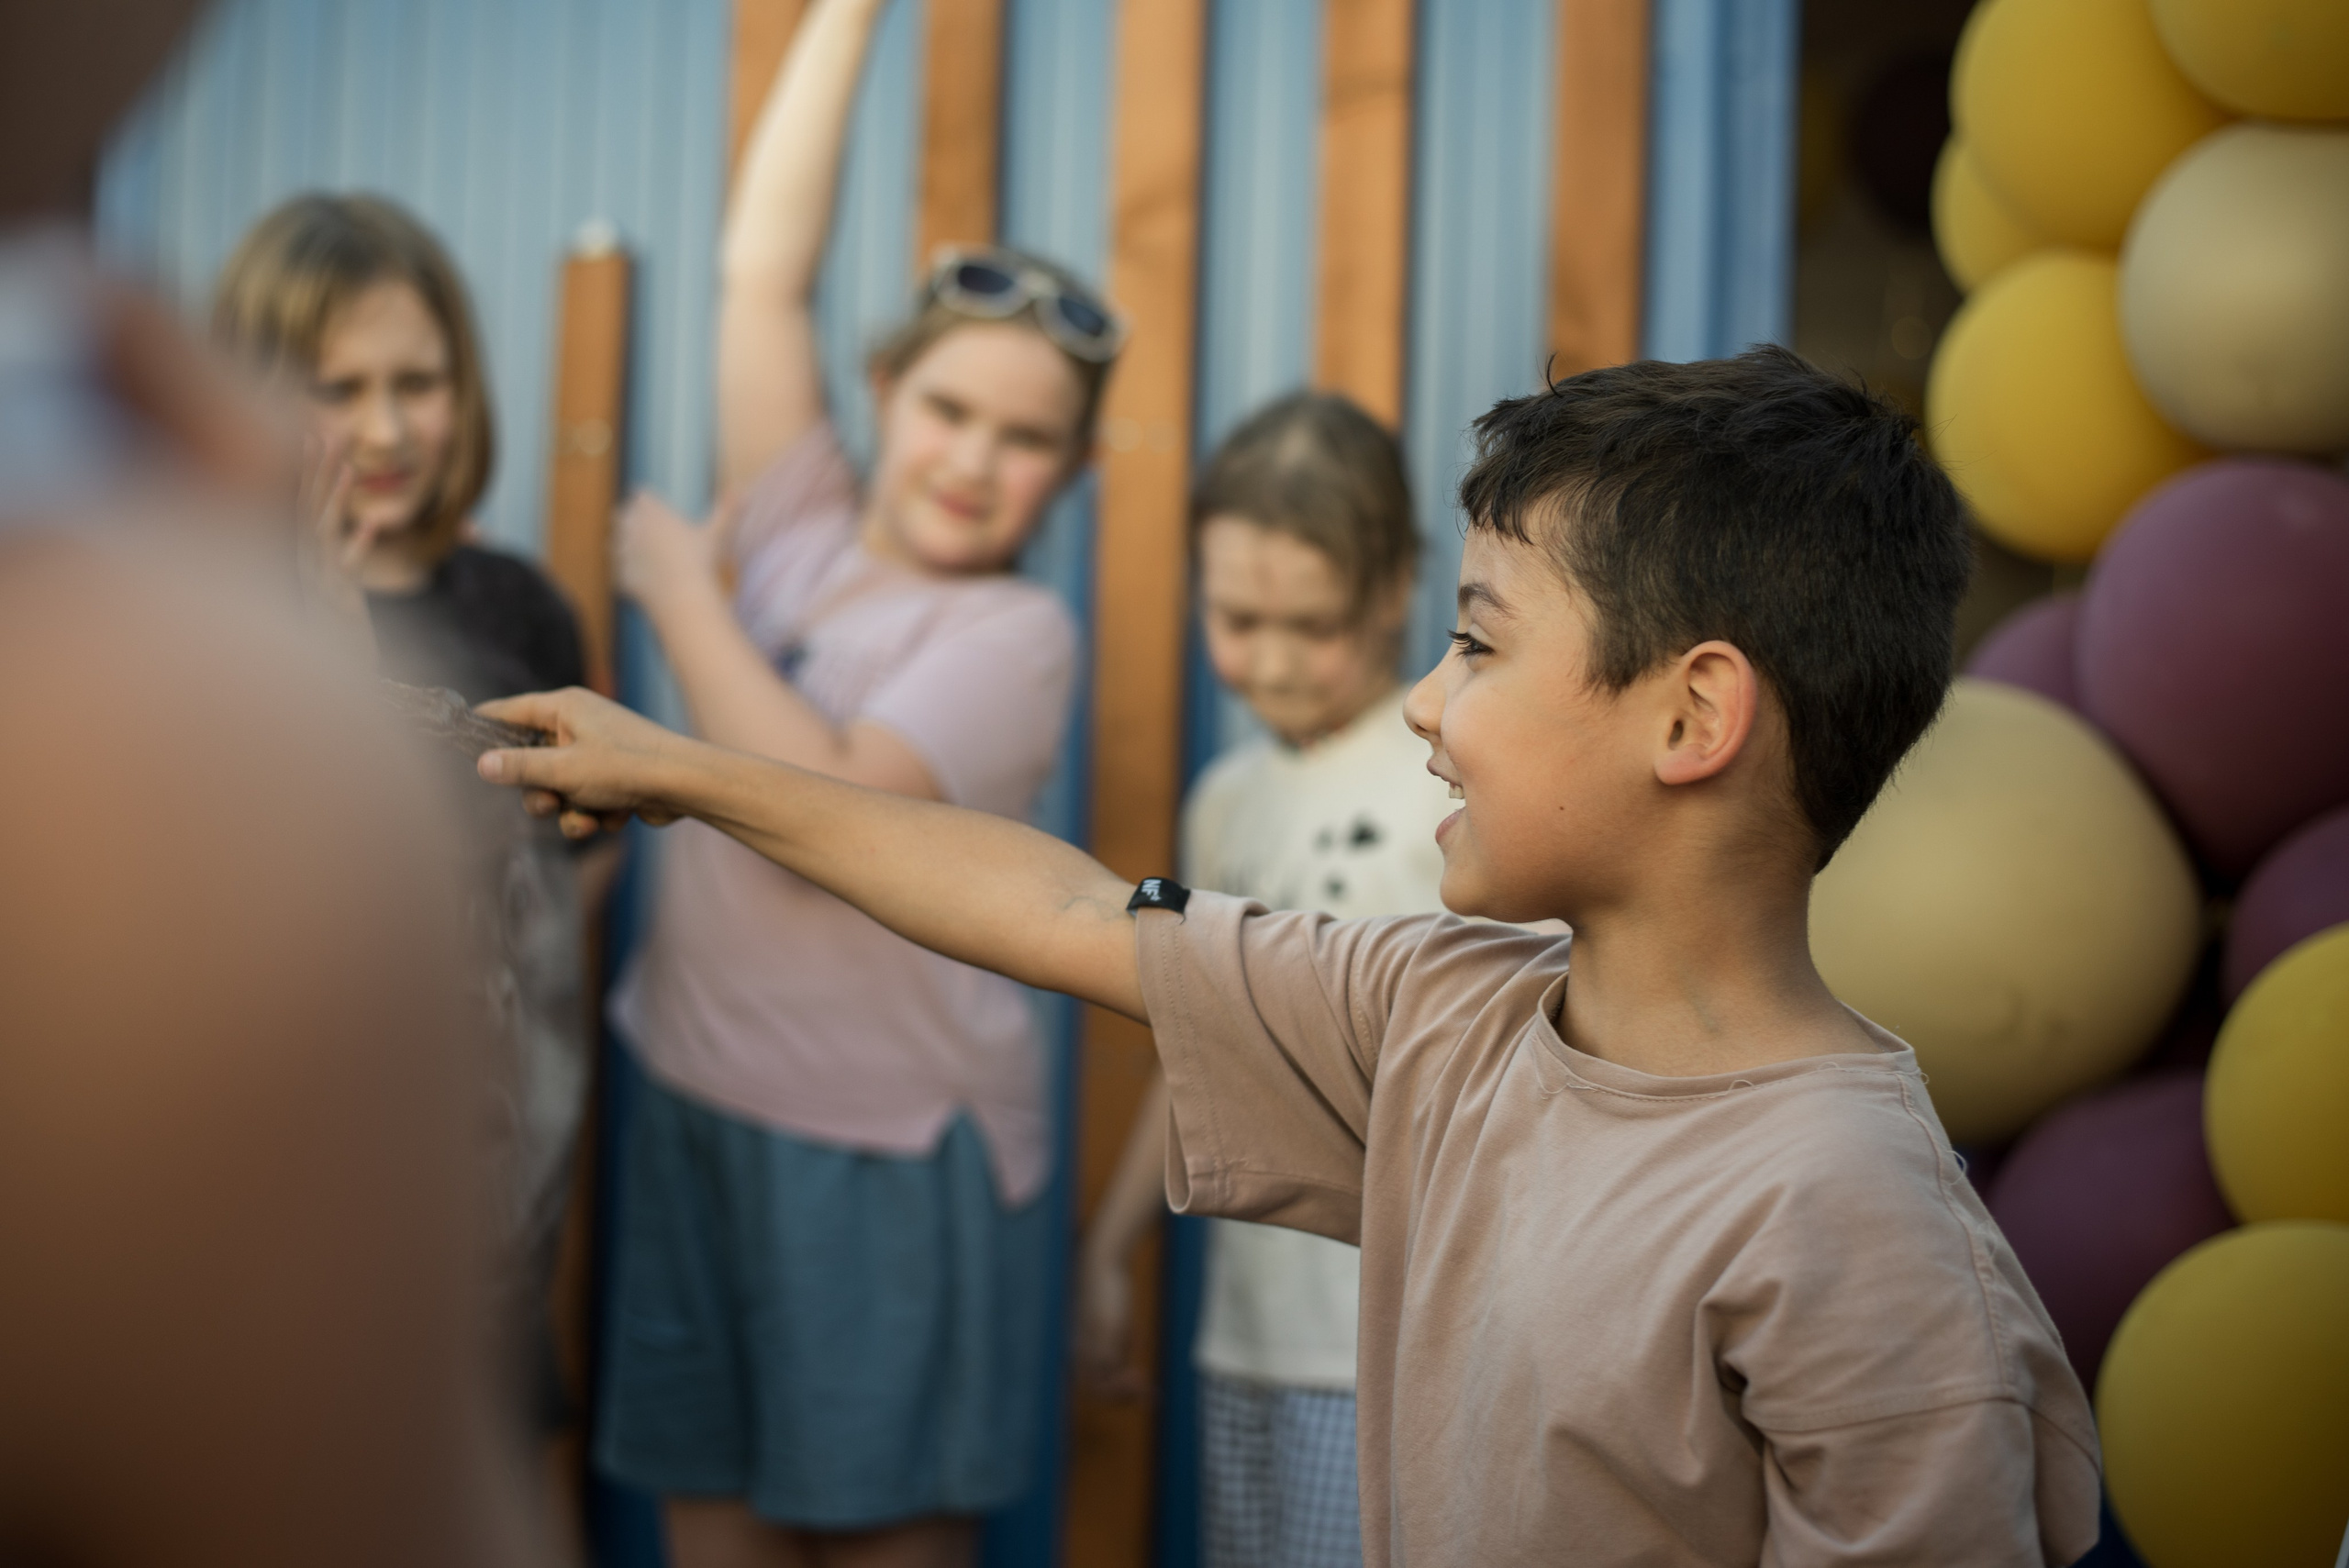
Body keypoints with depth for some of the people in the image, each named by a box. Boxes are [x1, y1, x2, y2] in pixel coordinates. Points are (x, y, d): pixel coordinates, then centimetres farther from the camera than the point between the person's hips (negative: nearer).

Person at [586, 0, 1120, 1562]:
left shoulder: (1016, 632, -9)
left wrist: (680, 587, -13)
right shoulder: (797, 535, 5)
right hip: (701, 1119, 5)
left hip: (893, 1153, -5)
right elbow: (763, 270, 1)